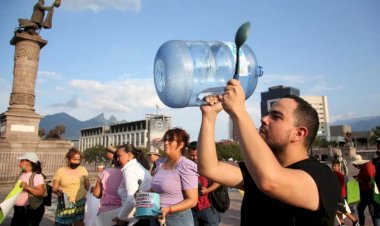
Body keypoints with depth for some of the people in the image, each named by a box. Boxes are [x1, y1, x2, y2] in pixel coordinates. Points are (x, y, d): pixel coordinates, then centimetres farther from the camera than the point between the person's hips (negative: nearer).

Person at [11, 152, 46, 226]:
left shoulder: (37, 176, -16)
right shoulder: (22, 174, 9)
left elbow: (41, 192, -24)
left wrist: (27, 187, -32)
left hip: (32, 210, -8)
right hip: (18, 210, 8)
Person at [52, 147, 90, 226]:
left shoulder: (83, 170, 3)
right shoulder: (60, 171, -3)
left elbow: (88, 186, 8)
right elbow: (54, 189, 2)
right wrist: (58, 190, -19)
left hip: (81, 204, 2)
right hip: (66, 205, -1)